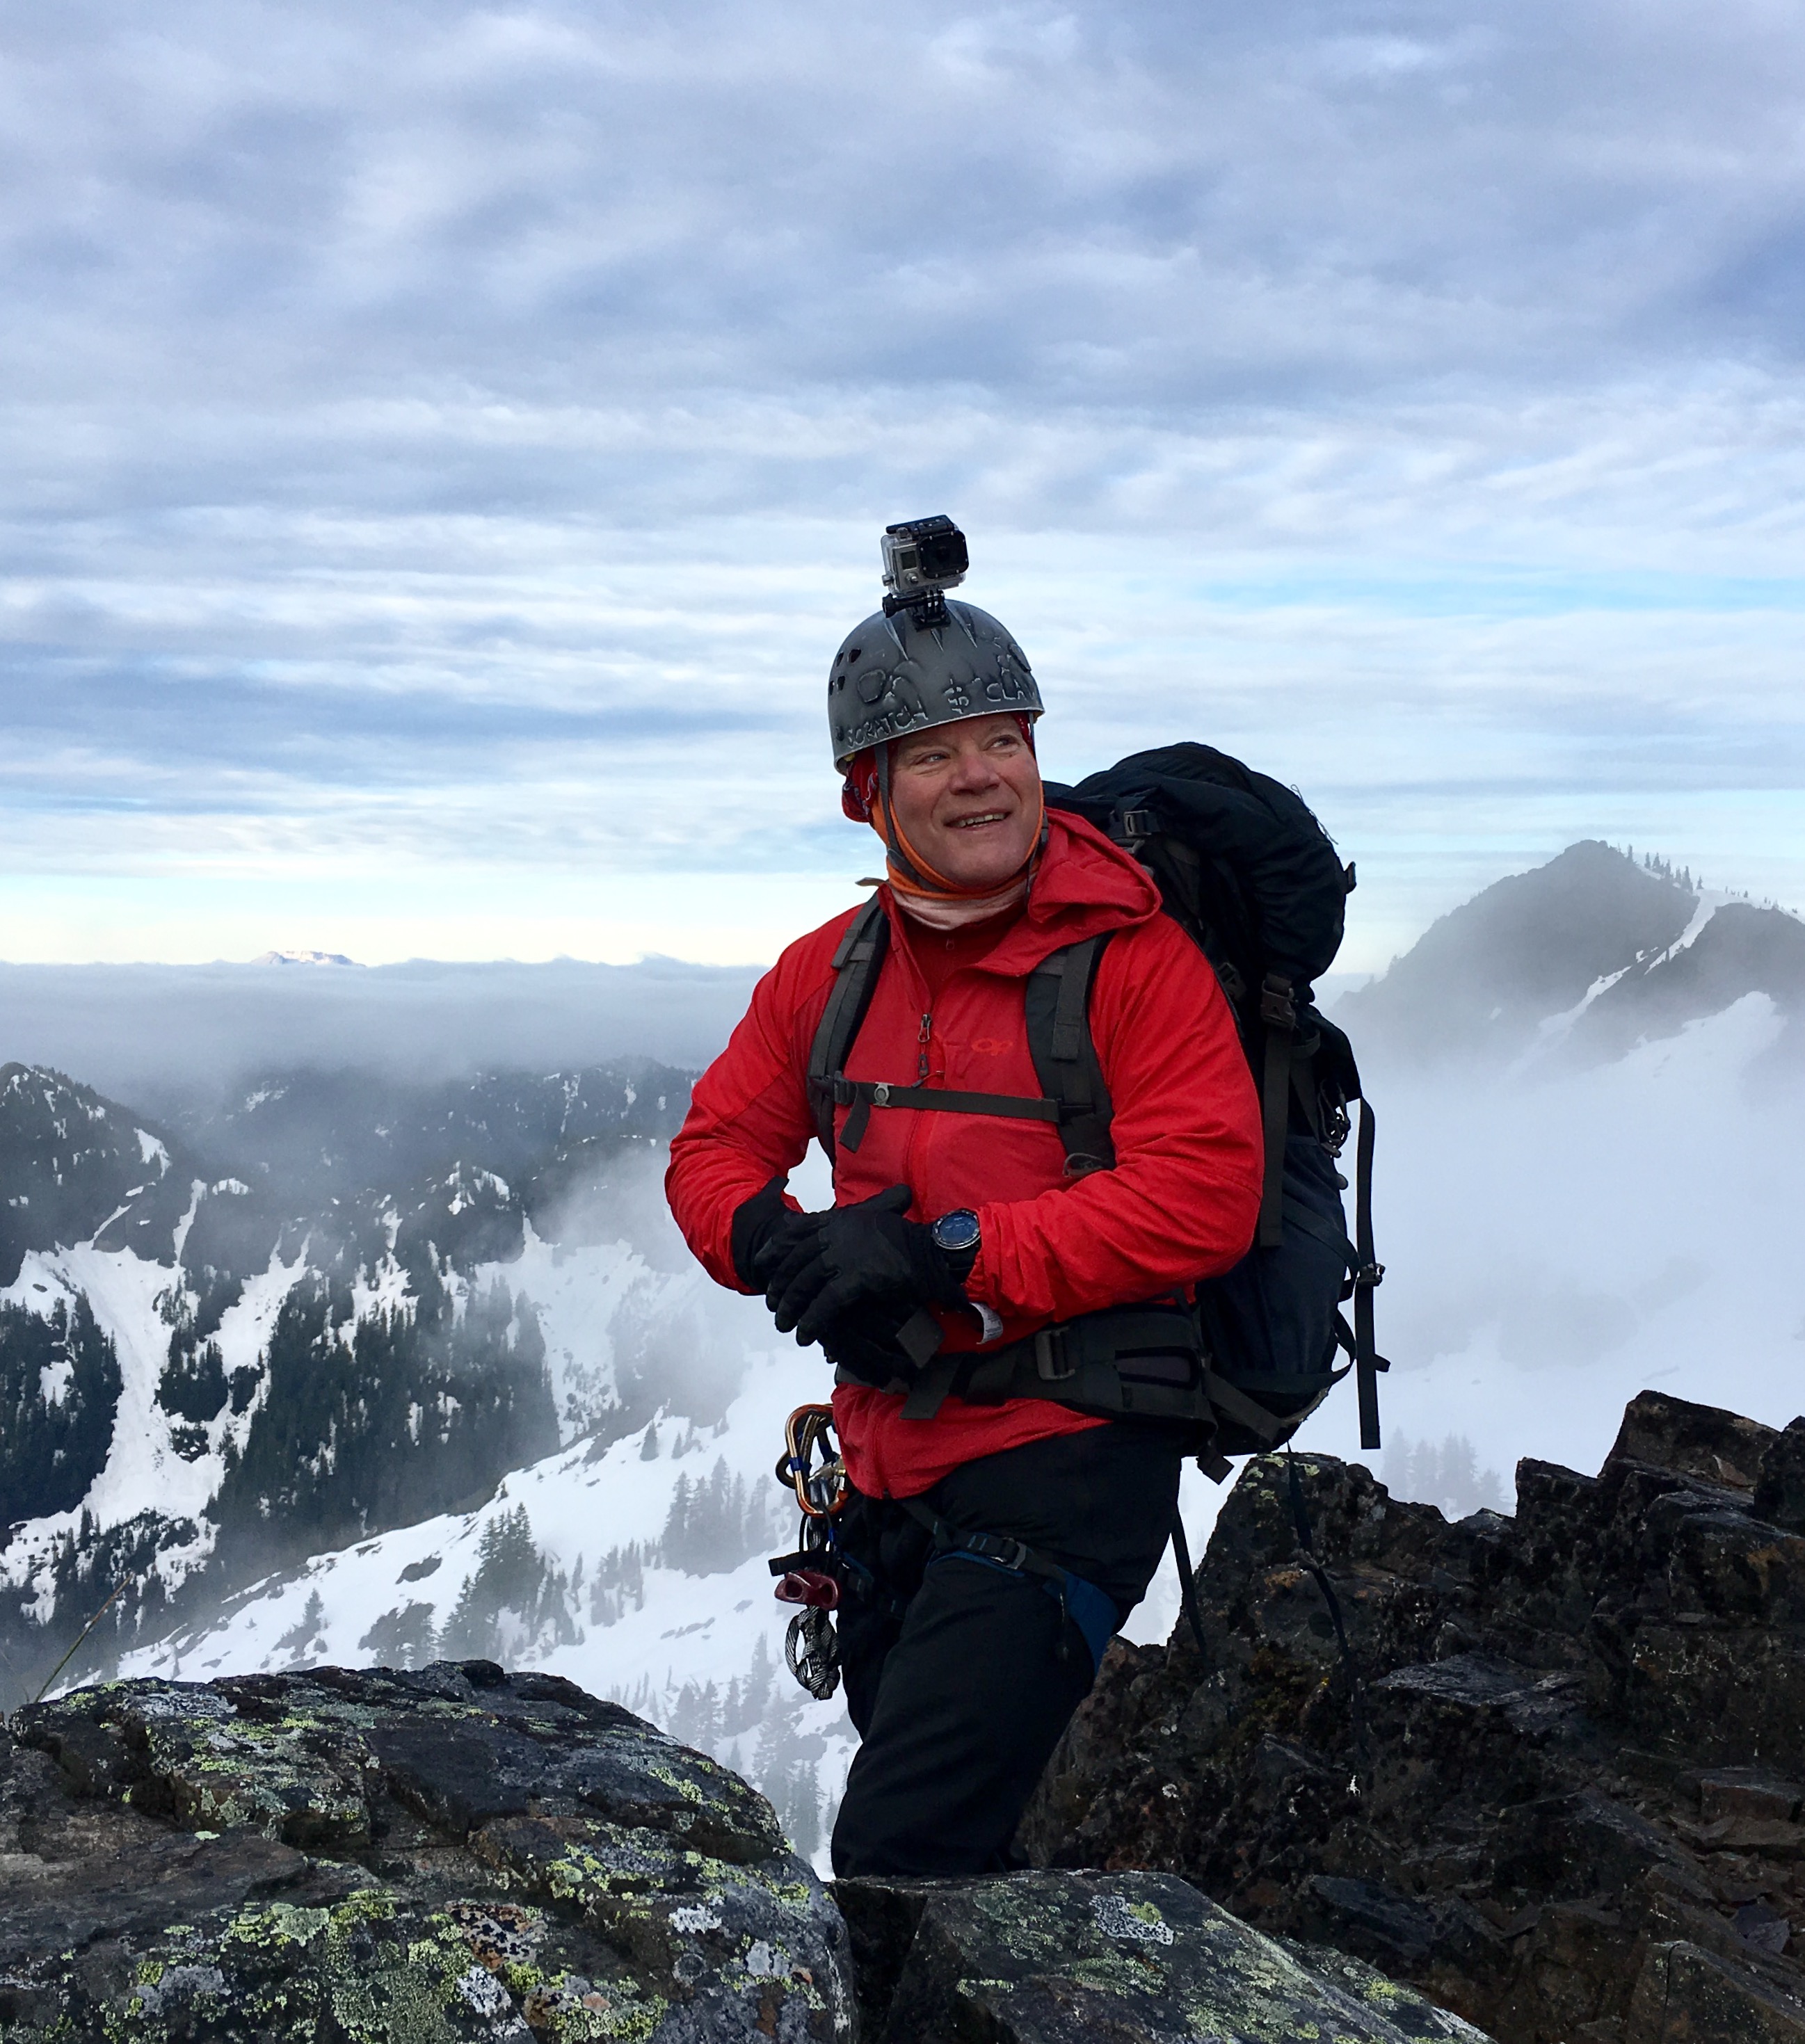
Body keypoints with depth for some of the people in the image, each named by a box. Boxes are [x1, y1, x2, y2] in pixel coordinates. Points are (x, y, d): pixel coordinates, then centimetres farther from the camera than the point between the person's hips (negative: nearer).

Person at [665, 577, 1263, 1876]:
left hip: (1067, 1463, -6)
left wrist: (946, 1254, -25)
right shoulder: (830, 972, 5)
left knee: (899, 1863, -14)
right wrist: (782, 1246, -14)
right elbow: (718, 1147, 10)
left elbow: (1204, 1196, -20)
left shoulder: (1132, 957, -12)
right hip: (890, 1470, 7)